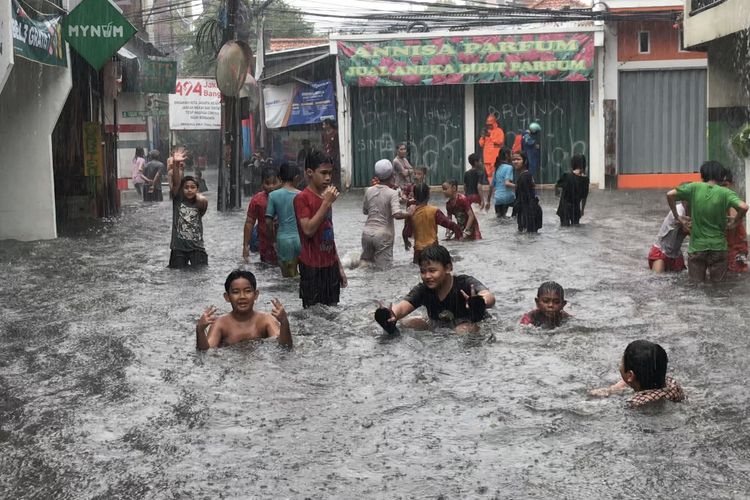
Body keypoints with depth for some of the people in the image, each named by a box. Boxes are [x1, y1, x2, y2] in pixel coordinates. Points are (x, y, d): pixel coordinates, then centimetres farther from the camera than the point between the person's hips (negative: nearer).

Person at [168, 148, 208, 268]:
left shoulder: (199, 202, 1)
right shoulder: (177, 199, 1)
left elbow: (203, 201, -23)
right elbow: (175, 183, -14)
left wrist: (195, 194, 0)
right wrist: (175, 165, -29)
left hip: (196, 246, 0)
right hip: (178, 246, 0)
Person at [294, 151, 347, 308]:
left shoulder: (325, 197, 14)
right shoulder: (302, 198, -10)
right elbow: (308, 230, -22)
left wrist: (339, 267, 17)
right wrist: (327, 203, -21)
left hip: (330, 265, 7)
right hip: (312, 267, -7)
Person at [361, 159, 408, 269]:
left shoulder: (369, 191, 4)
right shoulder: (392, 193, -10)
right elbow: (397, 214, -23)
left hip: (367, 232, 5)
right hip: (383, 234, -5)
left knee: (366, 259, 25)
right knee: (383, 267, 4)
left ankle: (361, 262, -6)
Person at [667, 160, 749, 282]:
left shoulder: (694, 187, -5)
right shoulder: (725, 193, -7)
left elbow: (670, 195, -11)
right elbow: (743, 207, -20)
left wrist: (677, 217, 1)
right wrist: (736, 222, -1)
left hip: (697, 246, 0)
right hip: (718, 247, 0)